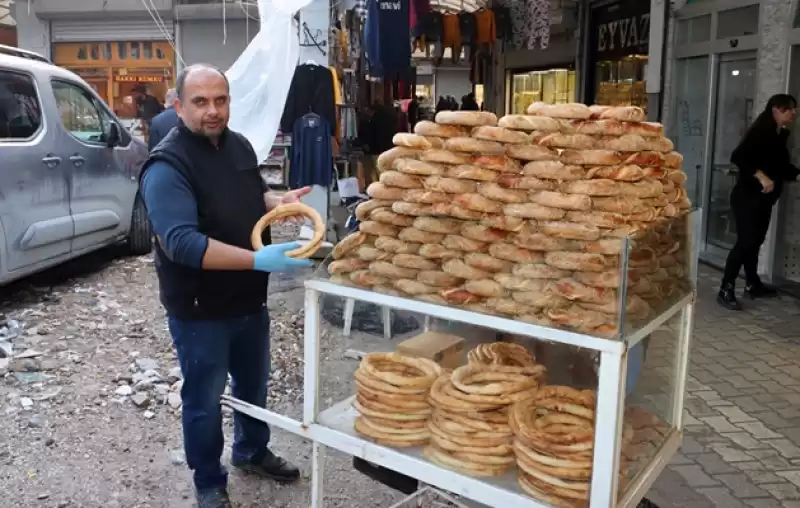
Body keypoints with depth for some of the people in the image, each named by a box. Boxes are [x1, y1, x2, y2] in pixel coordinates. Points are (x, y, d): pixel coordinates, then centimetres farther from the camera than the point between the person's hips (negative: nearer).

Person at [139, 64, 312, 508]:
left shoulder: (239, 145, 2)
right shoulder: (167, 166, -22)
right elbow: (182, 242, -32)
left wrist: (278, 201, -5)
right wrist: (258, 260, -38)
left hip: (250, 299, 7)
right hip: (200, 310, -7)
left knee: (254, 385, 24)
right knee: (204, 400, 11)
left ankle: (253, 451, 48)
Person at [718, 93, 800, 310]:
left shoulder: (781, 135, 10)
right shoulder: (760, 131, -15)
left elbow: (782, 166, 18)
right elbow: (738, 157, -25)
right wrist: (761, 176, -29)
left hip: (764, 199, 9)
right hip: (748, 196, -9)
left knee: (755, 241, 16)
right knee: (746, 241, -11)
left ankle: (752, 284, 28)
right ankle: (726, 290, -7)